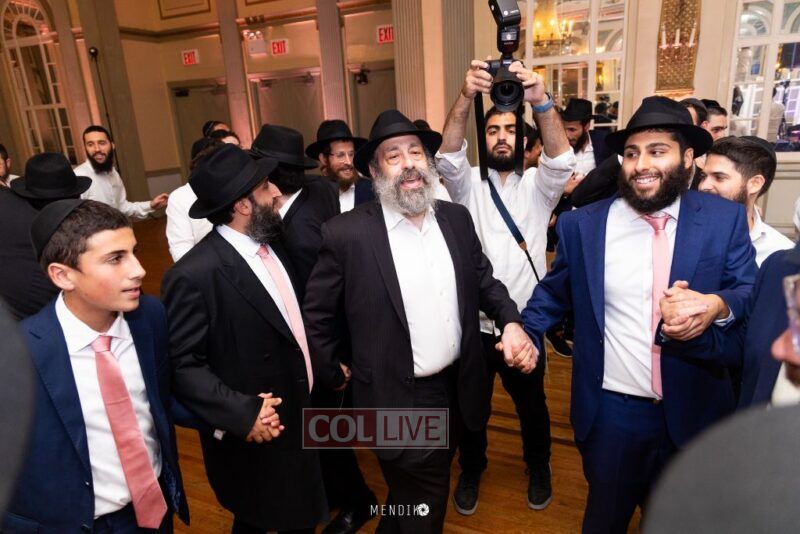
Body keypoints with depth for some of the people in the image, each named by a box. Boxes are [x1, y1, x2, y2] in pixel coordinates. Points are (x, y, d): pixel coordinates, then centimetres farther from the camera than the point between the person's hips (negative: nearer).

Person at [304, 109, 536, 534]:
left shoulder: (457, 218, -2)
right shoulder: (347, 233, -17)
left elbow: (483, 279, 9)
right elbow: (315, 314, -7)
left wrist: (510, 320, -9)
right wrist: (331, 377, 0)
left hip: (458, 389, 6)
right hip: (400, 402, -5)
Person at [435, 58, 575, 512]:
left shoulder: (537, 186, 0)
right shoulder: (468, 184, -1)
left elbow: (562, 159, -21)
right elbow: (448, 155, -21)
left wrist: (542, 102, -38)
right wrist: (466, 97, -38)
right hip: (474, 324, 0)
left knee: (532, 405, 21)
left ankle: (539, 468, 48)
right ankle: (471, 472, 44)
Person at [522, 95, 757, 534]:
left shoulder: (725, 219, -5)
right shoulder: (581, 224, -5)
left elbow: (752, 295, -5)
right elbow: (554, 292, 6)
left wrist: (718, 306, -26)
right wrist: (524, 332, -6)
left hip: (694, 411, 1)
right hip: (612, 412, 0)